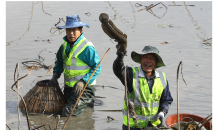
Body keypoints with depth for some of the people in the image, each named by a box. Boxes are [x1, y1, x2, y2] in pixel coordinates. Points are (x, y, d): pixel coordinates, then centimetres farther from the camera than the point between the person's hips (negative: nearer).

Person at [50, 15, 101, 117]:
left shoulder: (87, 47, -17)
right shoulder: (65, 45, 6)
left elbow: (97, 68, -16)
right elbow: (59, 61, 22)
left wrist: (83, 82, -25)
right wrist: (55, 75, 5)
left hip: (84, 88, -8)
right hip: (68, 86, 8)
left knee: (67, 113, -18)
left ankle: (87, 101, 8)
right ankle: (86, 102, 30)